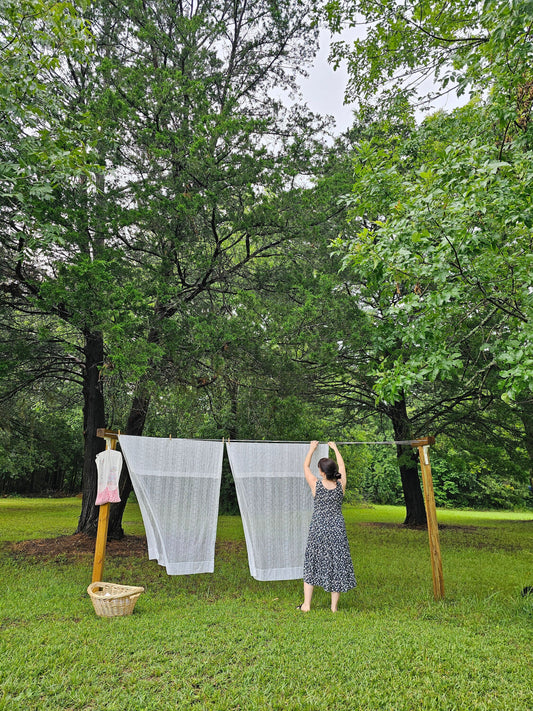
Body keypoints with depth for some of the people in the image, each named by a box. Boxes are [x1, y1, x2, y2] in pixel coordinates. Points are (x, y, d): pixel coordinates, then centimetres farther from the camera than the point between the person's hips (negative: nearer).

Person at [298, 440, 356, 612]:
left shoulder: (316, 484, -10)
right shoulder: (341, 485, -4)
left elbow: (306, 466, 7)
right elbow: (342, 466, 15)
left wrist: (312, 448, 20)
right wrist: (335, 448, 27)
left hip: (318, 527, -2)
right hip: (337, 527, 2)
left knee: (312, 562, 9)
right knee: (337, 562, 9)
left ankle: (306, 604, 14)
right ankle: (334, 606, 15)